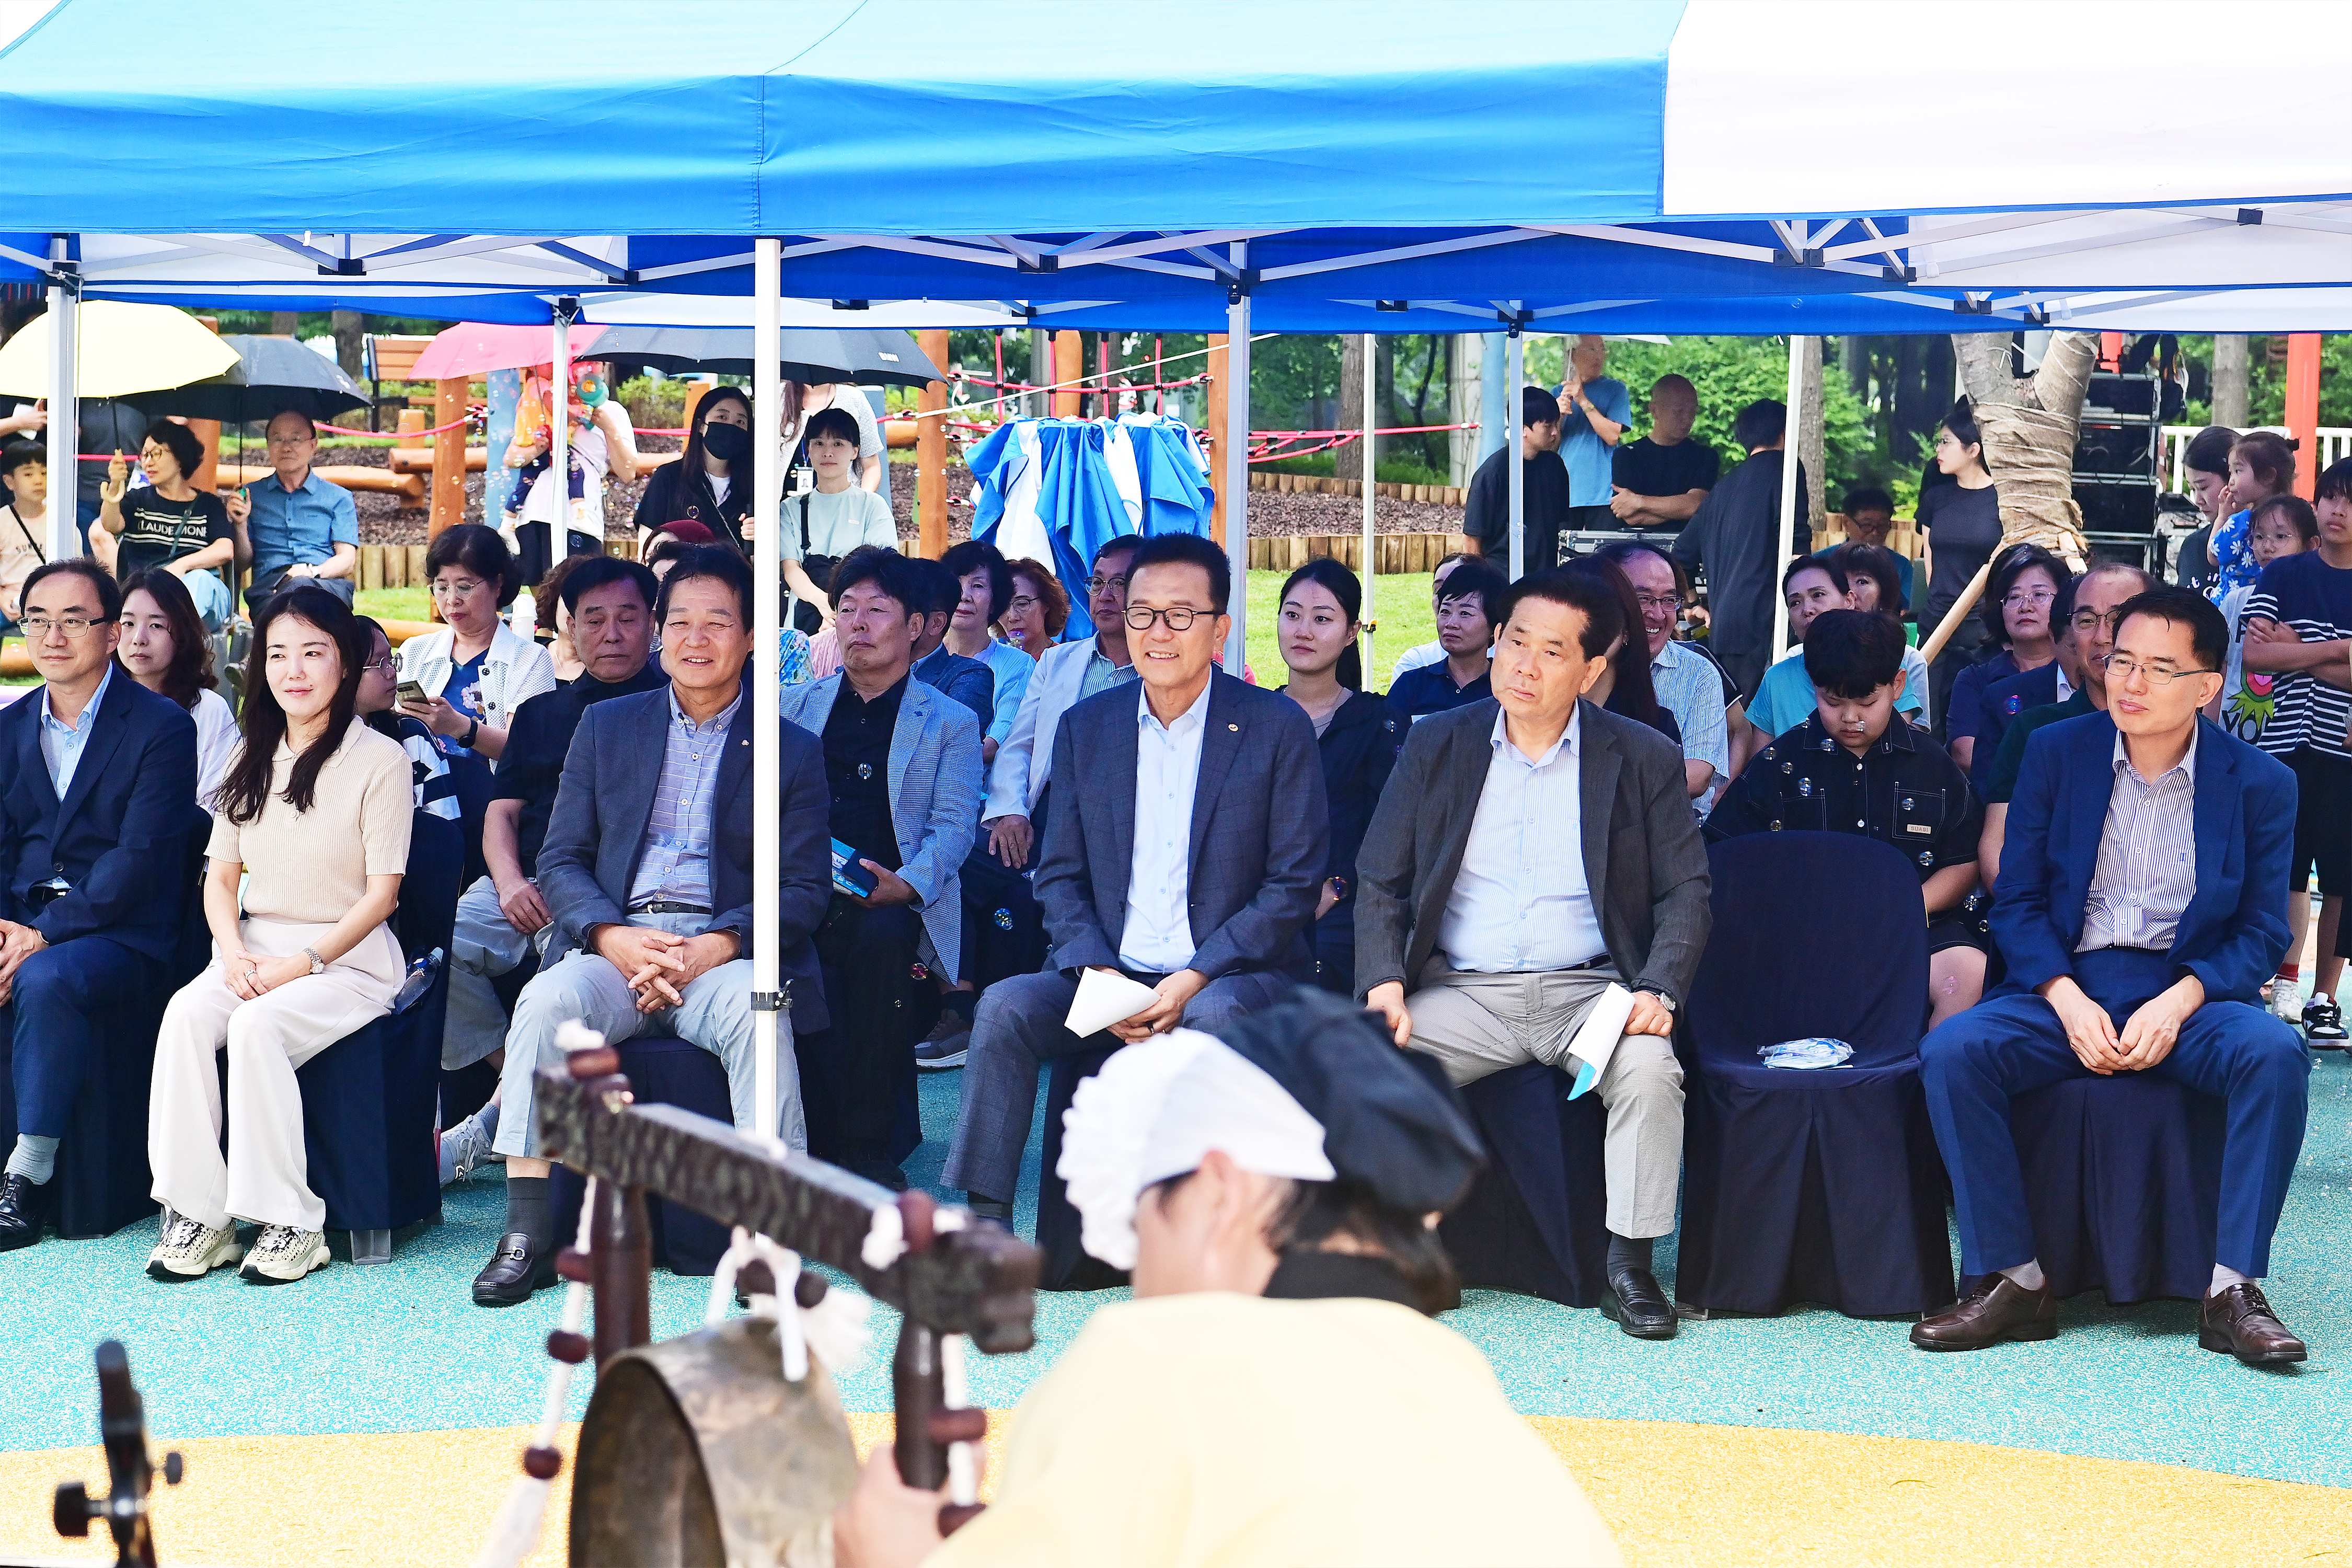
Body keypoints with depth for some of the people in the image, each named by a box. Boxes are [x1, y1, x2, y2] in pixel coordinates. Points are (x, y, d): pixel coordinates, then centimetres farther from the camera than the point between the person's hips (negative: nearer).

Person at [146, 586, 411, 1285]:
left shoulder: (380, 760, -3)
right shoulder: (252, 759, 15)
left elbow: (381, 892, -7)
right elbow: (221, 875, 14)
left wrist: (301, 964, -16)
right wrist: (234, 952, -7)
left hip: (348, 959, -5)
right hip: (253, 949, 5)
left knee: (257, 1026, -33)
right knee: (186, 1014, -26)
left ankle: (290, 1222, -23)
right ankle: (197, 1217, -25)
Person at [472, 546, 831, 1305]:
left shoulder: (793, 750, 12)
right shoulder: (605, 727, 17)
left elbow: (804, 889, 4)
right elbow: (560, 861, 10)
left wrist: (714, 948, -15)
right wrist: (613, 938, -11)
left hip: (725, 951, -1)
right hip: (613, 945, 2)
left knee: (754, 1009, -35)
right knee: (548, 1001, -31)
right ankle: (527, 1235, -26)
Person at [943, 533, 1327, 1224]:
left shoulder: (1279, 728, -1)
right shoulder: (1086, 727, 10)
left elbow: (1295, 883, -4)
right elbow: (1060, 876, 10)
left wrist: (1196, 977, -16)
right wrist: (1097, 974, -10)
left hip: (1231, 977, -3)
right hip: (1111, 973, 3)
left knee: (1215, 1016, -36)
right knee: (1005, 1006, -22)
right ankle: (984, 1220, -19)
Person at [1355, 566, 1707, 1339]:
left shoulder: (1645, 759, 4)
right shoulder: (1435, 746, 8)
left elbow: (1686, 891, 4)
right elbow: (1379, 883, 9)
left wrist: (1658, 990, -14)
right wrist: (1383, 979, -10)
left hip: (1588, 988, -1)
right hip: (1460, 990, 1)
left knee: (1650, 1070, -31)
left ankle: (1629, 1264, -15)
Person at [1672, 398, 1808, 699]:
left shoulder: (1724, 486, 23)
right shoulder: (1784, 468, 2)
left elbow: (1682, 555, 27)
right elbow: (1795, 548, -11)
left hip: (1721, 629, 7)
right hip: (1763, 625, -7)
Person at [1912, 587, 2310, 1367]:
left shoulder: (2260, 783, 3)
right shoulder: (2055, 753, 5)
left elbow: (2261, 932, 3)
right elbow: (2017, 902, 4)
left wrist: (2179, 1002, -17)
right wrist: (2069, 1002, -14)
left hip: (2189, 992, -1)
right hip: (2066, 987, 1)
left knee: (2274, 1055, -33)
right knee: (1950, 1052, -27)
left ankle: (2232, 1290, -25)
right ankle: (2013, 1281, -20)